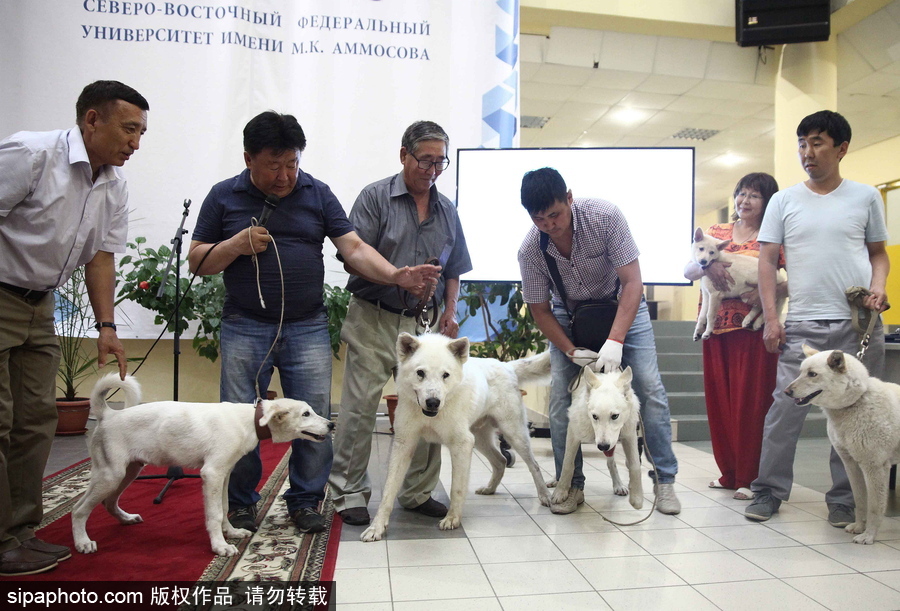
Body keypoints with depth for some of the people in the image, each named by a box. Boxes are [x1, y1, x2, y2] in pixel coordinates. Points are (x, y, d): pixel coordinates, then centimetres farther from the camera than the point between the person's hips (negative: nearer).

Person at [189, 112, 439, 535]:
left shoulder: (317, 194, 5)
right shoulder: (224, 197, 4)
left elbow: (354, 248, -3)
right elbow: (197, 261, 6)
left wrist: (397, 275, -18)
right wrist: (236, 245, -13)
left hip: (308, 328, 1)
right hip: (244, 328, 0)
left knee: (315, 420, 2)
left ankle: (305, 501, 20)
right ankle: (240, 503, 24)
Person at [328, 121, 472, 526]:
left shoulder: (447, 210, 15)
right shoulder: (375, 197, -1)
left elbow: (453, 270, 20)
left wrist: (450, 311, 6)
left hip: (423, 324, 5)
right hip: (374, 320, -4)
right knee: (360, 405, -4)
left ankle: (418, 492, 20)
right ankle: (349, 492, 11)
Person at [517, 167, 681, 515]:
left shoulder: (605, 216, -28)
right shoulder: (529, 251, -22)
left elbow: (633, 282, -26)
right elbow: (540, 312, -11)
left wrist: (615, 341, -36)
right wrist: (572, 352, -24)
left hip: (622, 305, -1)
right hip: (568, 315, 1)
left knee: (650, 388, -10)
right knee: (560, 396, -10)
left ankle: (664, 479, 5)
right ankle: (571, 485, 4)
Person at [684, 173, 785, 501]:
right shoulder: (717, 232, 14)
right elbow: (687, 271, 6)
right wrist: (708, 264, -14)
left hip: (754, 327, -3)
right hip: (717, 325, 4)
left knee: (750, 400, -2)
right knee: (719, 398, 6)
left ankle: (748, 477, 9)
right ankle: (728, 473, 18)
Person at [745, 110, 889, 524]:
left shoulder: (866, 197, 10)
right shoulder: (784, 201, 8)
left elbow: (879, 253, 16)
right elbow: (767, 261, 5)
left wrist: (878, 287, -6)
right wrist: (771, 318, -3)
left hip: (859, 324, 1)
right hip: (802, 325, -1)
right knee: (786, 409, -3)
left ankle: (843, 499, 19)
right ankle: (769, 491, 10)